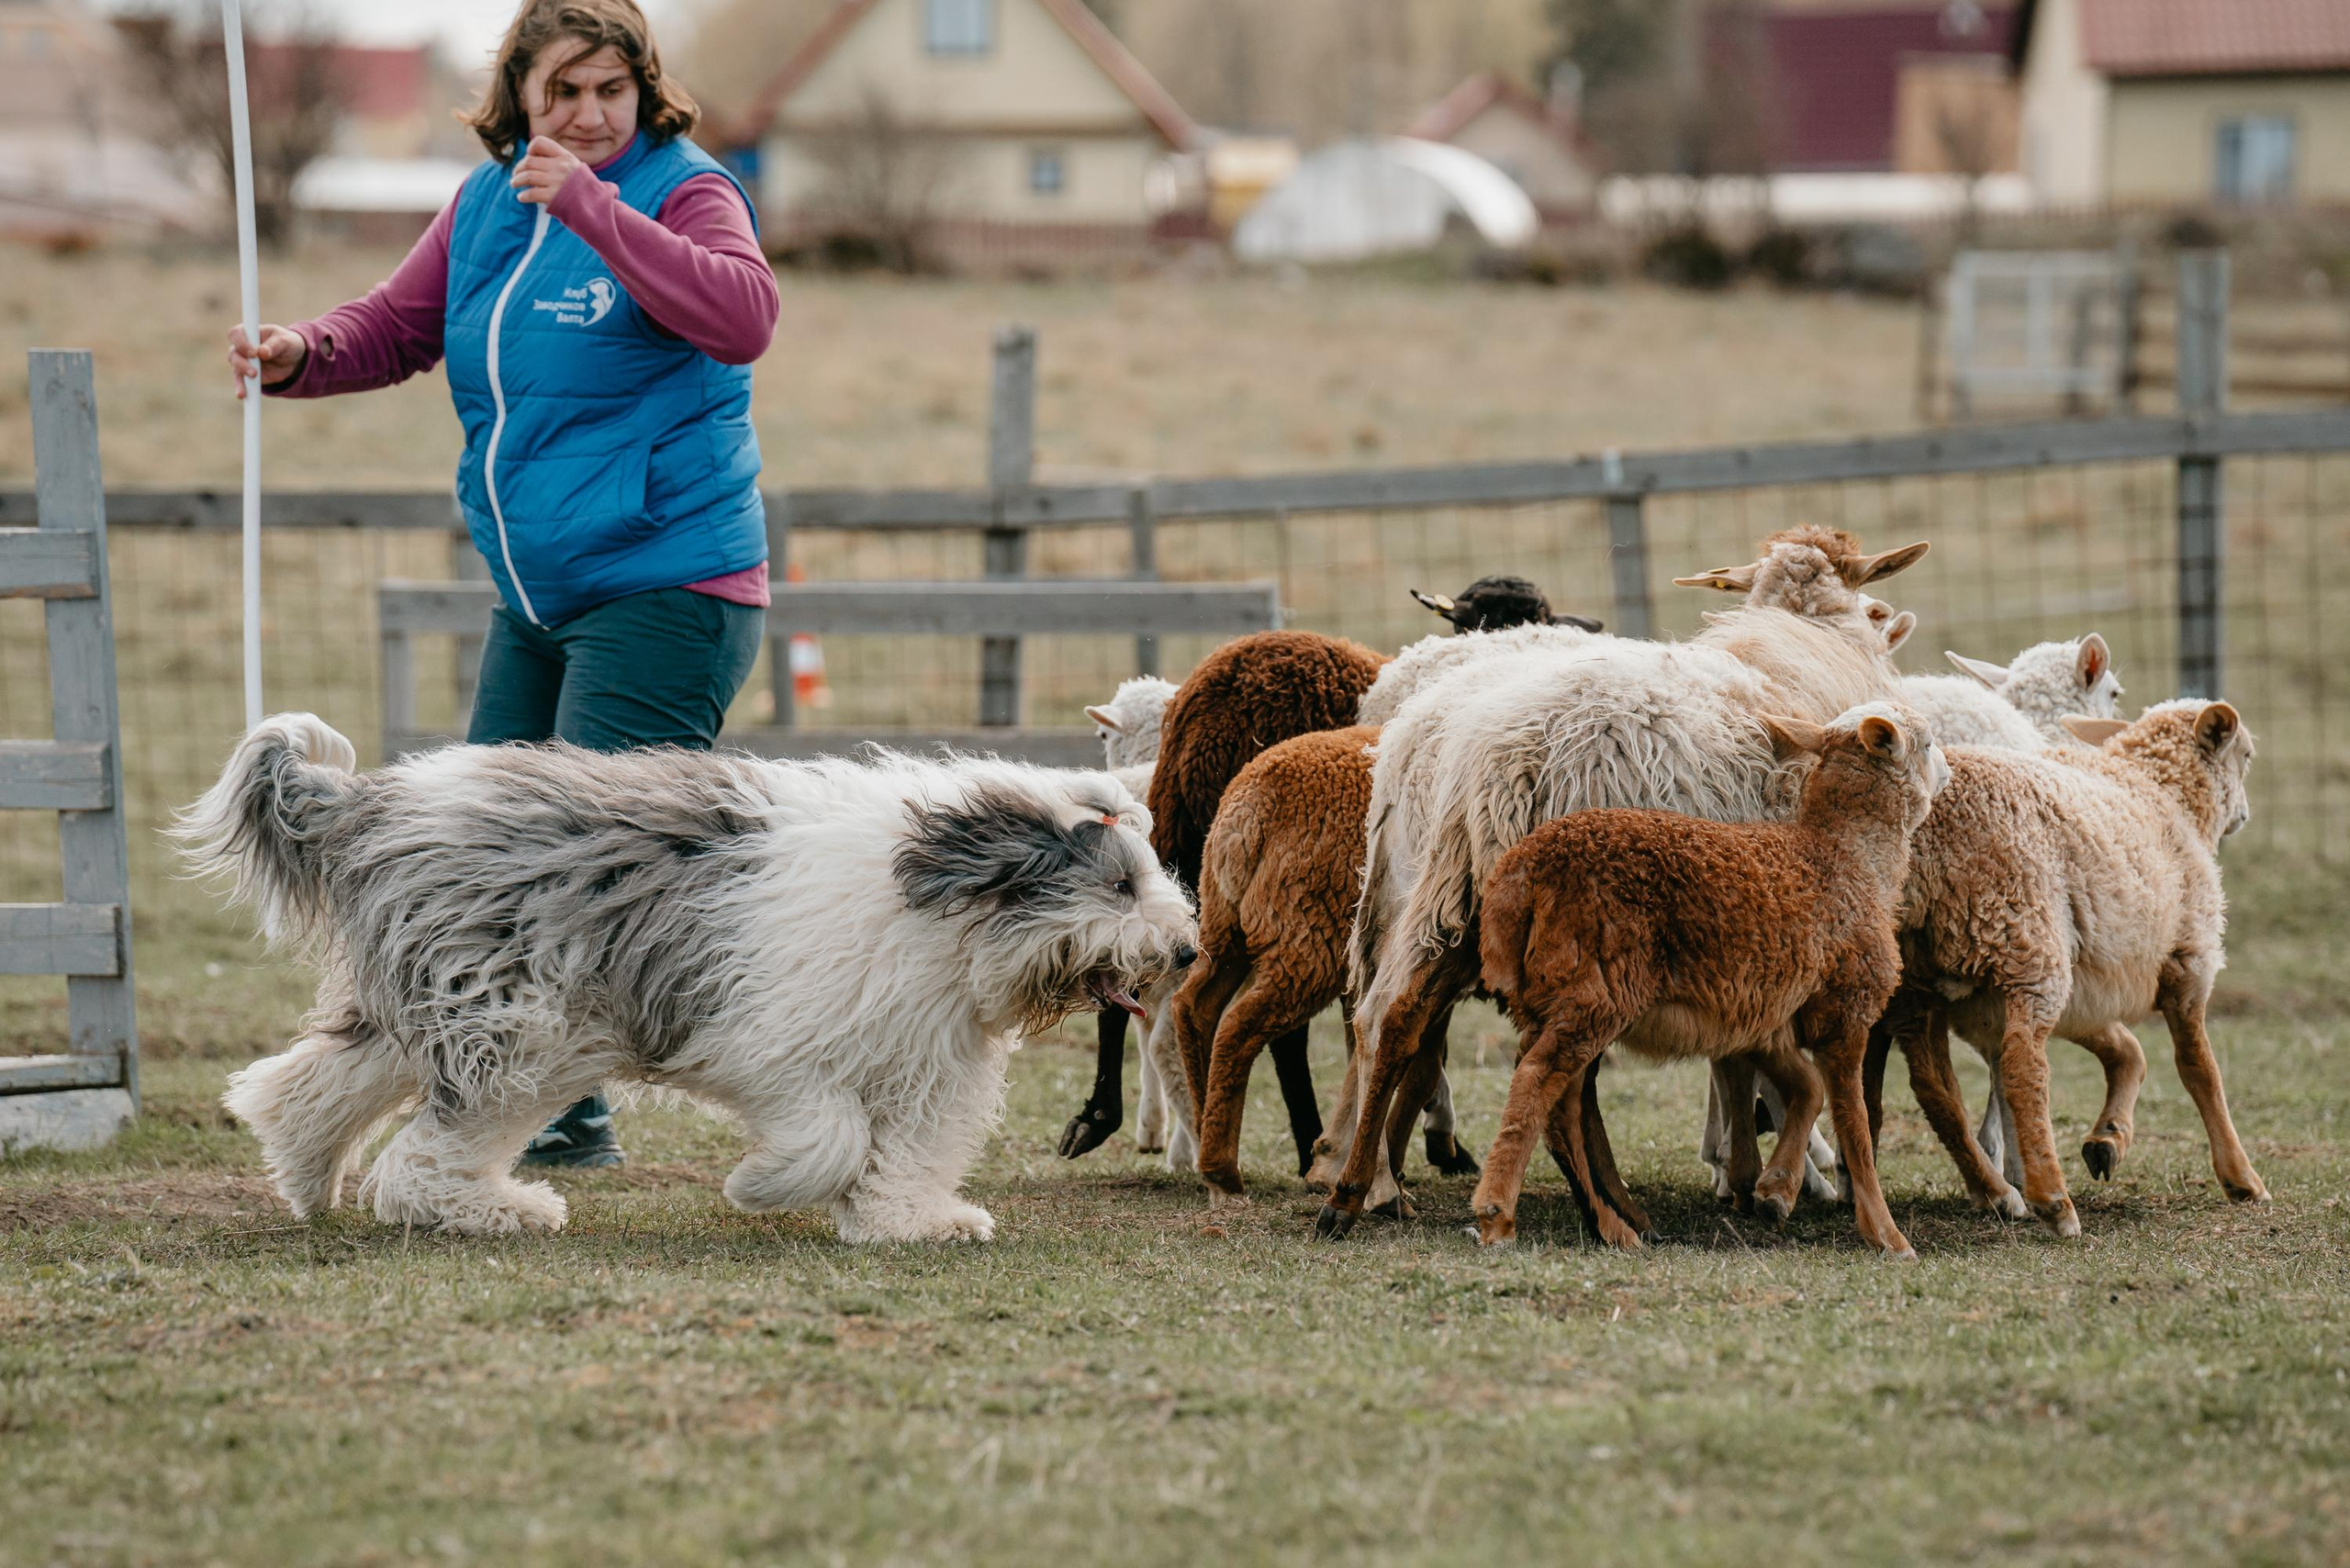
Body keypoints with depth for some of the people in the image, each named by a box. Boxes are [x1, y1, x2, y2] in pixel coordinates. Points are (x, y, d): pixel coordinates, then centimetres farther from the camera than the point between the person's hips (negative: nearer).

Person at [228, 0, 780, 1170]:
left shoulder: (683, 191, -11)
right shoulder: (486, 204, 11)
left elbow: (742, 319, -29)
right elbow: (396, 326, 15)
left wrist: (593, 208, -34)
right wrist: (303, 356, -7)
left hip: (665, 589, -8)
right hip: (538, 598, 8)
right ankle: (556, 1114, 22)